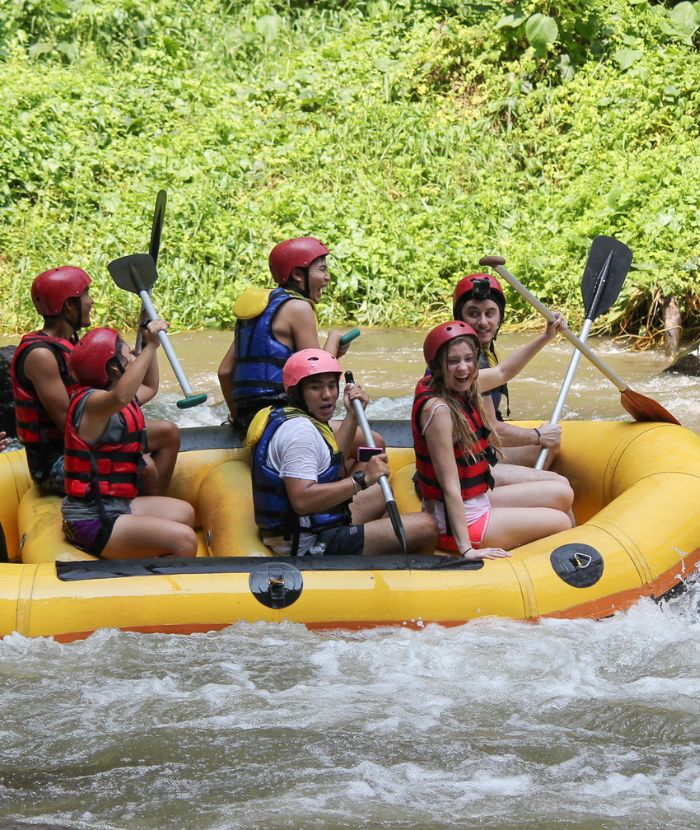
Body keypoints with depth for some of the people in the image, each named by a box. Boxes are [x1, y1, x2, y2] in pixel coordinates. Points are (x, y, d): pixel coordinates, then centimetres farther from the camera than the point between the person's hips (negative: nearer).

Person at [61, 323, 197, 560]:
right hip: (92, 521, -11)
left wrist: (150, 344, 18)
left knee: (184, 513, 23)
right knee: (183, 540, -23)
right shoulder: (90, 402, -20)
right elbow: (119, 398, -45)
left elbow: (148, 387, 31)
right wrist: (150, 346, -40)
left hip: (116, 506, 11)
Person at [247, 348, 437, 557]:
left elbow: (333, 469, 23)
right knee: (426, 529, -17)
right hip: (311, 545, -11)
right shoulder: (300, 430, -20)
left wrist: (352, 415, 15)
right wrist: (362, 479, -29)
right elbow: (302, 500, -32)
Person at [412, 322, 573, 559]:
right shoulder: (438, 408, -26)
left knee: (563, 494, 16)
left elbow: (501, 372, 21)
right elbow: (450, 486, -27)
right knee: (560, 523, 1)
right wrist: (466, 549, -28)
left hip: (477, 502, 9)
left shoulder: (460, 387, -1)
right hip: (454, 522, -9)